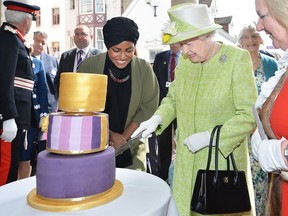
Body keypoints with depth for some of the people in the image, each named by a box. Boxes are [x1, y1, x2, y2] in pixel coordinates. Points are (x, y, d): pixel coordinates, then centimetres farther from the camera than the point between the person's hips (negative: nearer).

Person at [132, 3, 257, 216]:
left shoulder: (238, 59, -14)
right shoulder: (184, 61, 1)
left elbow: (249, 117, -16)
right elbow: (173, 98, 13)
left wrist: (208, 137, -21)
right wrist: (157, 119, -6)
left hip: (224, 159, -4)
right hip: (187, 160, 5)